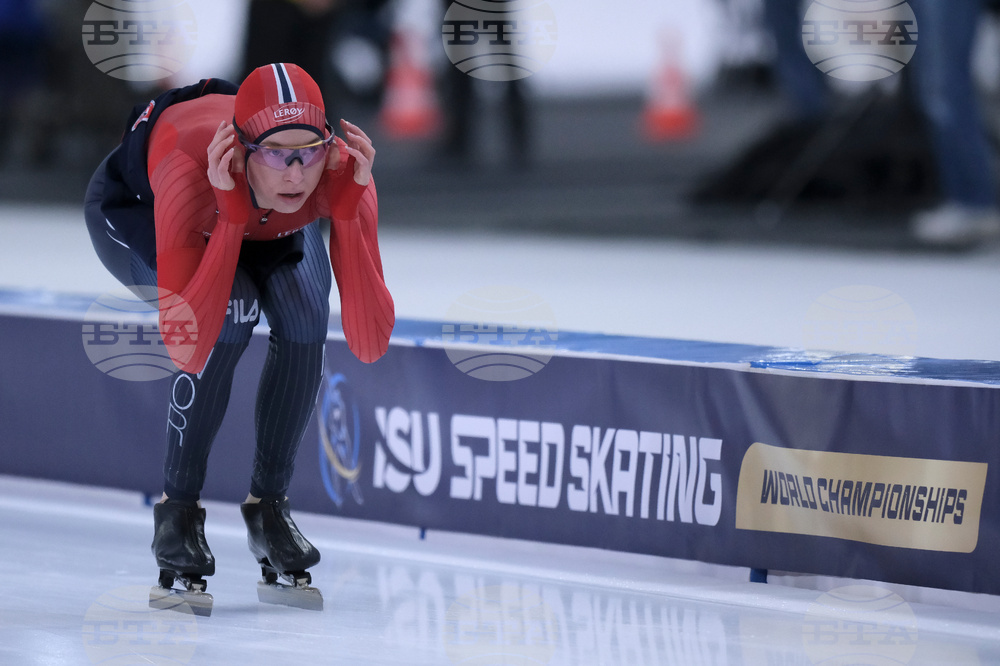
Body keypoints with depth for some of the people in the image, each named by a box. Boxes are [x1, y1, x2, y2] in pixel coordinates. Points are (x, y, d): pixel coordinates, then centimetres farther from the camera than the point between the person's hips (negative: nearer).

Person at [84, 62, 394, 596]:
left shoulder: (342, 174, -37)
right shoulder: (194, 172, -45)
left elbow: (370, 345, -40)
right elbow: (186, 352, -50)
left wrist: (349, 205, -47)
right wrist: (232, 212, -54)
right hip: (134, 206, -3)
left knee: (304, 319, -23)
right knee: (231, 313, -29)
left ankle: (269, 507, -1)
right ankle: (177, 512, -10)